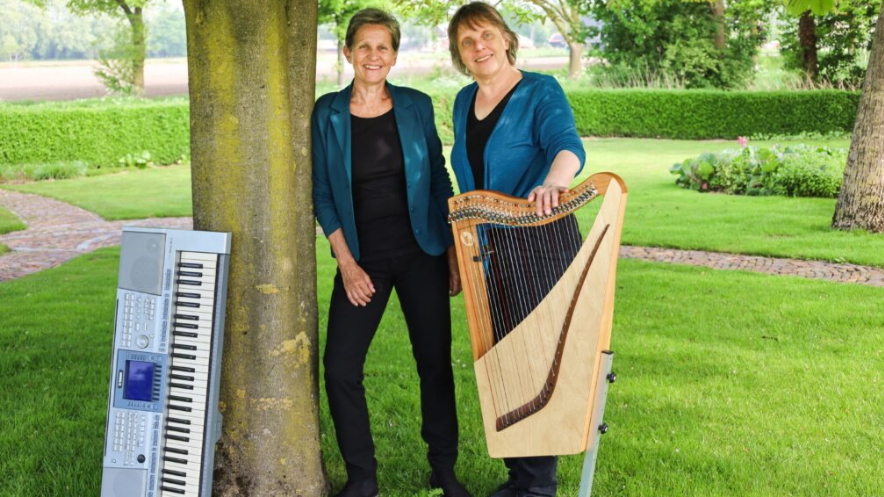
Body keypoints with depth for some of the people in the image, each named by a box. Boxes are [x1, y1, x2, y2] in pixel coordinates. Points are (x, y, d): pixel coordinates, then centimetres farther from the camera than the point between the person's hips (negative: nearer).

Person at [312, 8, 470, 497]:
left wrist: (453, 250, 2)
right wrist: (346, 263, -7)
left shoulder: (416, 106, 1)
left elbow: (439, 180, 6)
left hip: (421, 253, 0)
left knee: (435, 361, 6)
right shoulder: (328, 113, -1)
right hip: (362, 258, 0)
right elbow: (322, 194, 0)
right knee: (340, 367, -5)